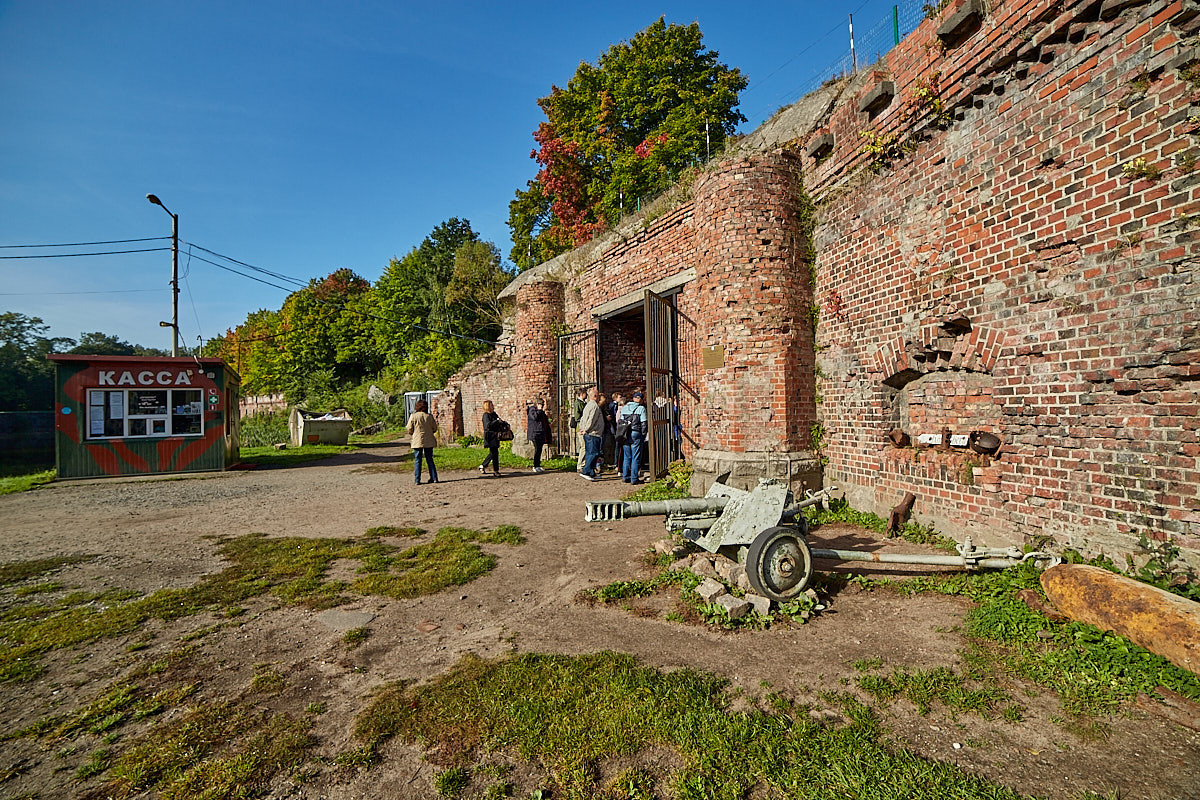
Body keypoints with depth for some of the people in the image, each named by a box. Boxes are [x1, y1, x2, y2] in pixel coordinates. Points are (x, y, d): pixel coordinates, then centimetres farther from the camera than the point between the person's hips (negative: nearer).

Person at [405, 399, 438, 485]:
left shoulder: (413, 416, -8)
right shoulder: (429, 416, -4)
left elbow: (409, 429, -3)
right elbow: (434, 429, 4)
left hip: (417, 441, -2)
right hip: (429, 441, 2)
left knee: (417, 460, 5)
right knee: (430, 459, 11)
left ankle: (417, 480, 5)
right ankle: (434, 478, 11)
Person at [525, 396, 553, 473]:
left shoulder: (542, 411, 21)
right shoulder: (532, 410, -4)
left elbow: (545, 422, 27)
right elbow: (534, 417, -25)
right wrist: (539, 410, -14)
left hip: (542, 433, 8)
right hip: (535, 433, -8)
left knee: (539, 450, 9)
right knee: (537, 449, -10)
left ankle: (538, 465, 15)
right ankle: (535, 466, -5)